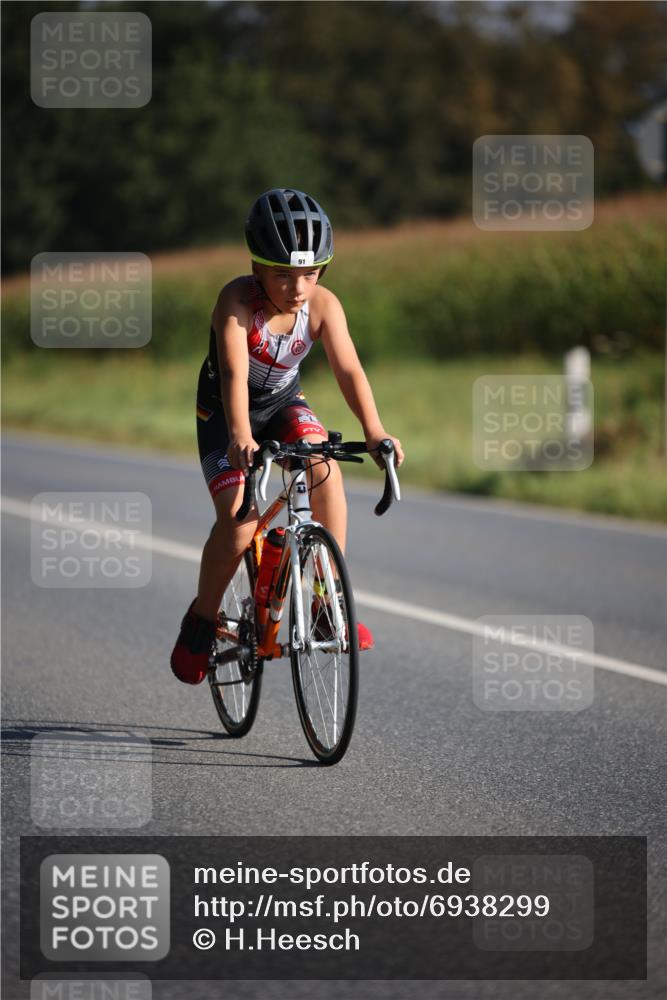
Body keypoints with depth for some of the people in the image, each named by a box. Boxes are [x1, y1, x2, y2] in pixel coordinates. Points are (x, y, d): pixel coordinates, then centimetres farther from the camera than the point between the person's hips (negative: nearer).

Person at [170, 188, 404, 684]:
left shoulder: (323, 305, -20)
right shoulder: (238, 300, -30)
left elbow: (349, 369, -29)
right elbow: (234, 372, -41)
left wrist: (375, 431, -45)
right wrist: (239, 436, -58)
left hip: (284, 402, 3)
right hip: (225, 410, -3)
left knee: (325, 469, -27)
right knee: (238, 522, -18)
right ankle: (202, 620, 6)